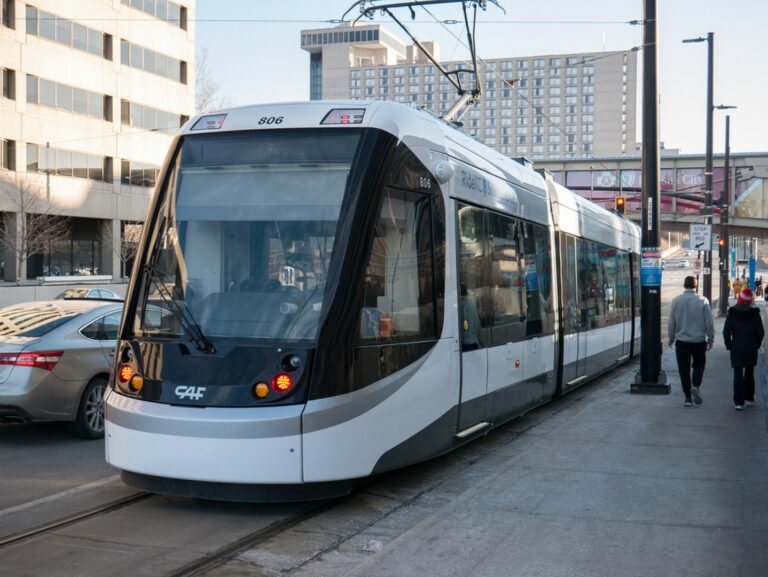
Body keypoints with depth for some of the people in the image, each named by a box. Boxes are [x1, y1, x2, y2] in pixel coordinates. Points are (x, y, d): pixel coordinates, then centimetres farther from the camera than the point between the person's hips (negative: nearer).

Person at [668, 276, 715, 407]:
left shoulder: (676, 301, -4)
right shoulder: (702, 301, -7)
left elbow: (671, 322, 0)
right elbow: (709, 323, -4)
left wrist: (671, 338, 13)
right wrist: (710, 339, 8)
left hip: (682, 341, 0)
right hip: (699, 340, 0)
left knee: (684, 369, 7)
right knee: (699, 365, 18)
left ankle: (688, 397, 6)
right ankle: (695, 386, -5)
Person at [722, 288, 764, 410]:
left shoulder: (731, 313, -7)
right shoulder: (755, 314, -5)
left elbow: (726, 332, -6)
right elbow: (760, 332, 0)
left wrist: (729, 345, 6)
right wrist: (756, 345, 13)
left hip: (736, 349, -1)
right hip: (751, 349, 2)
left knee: (738, 375, 0)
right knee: (749, 374, 17)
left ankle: (739, 402, -7)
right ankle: (749, 398, 26)